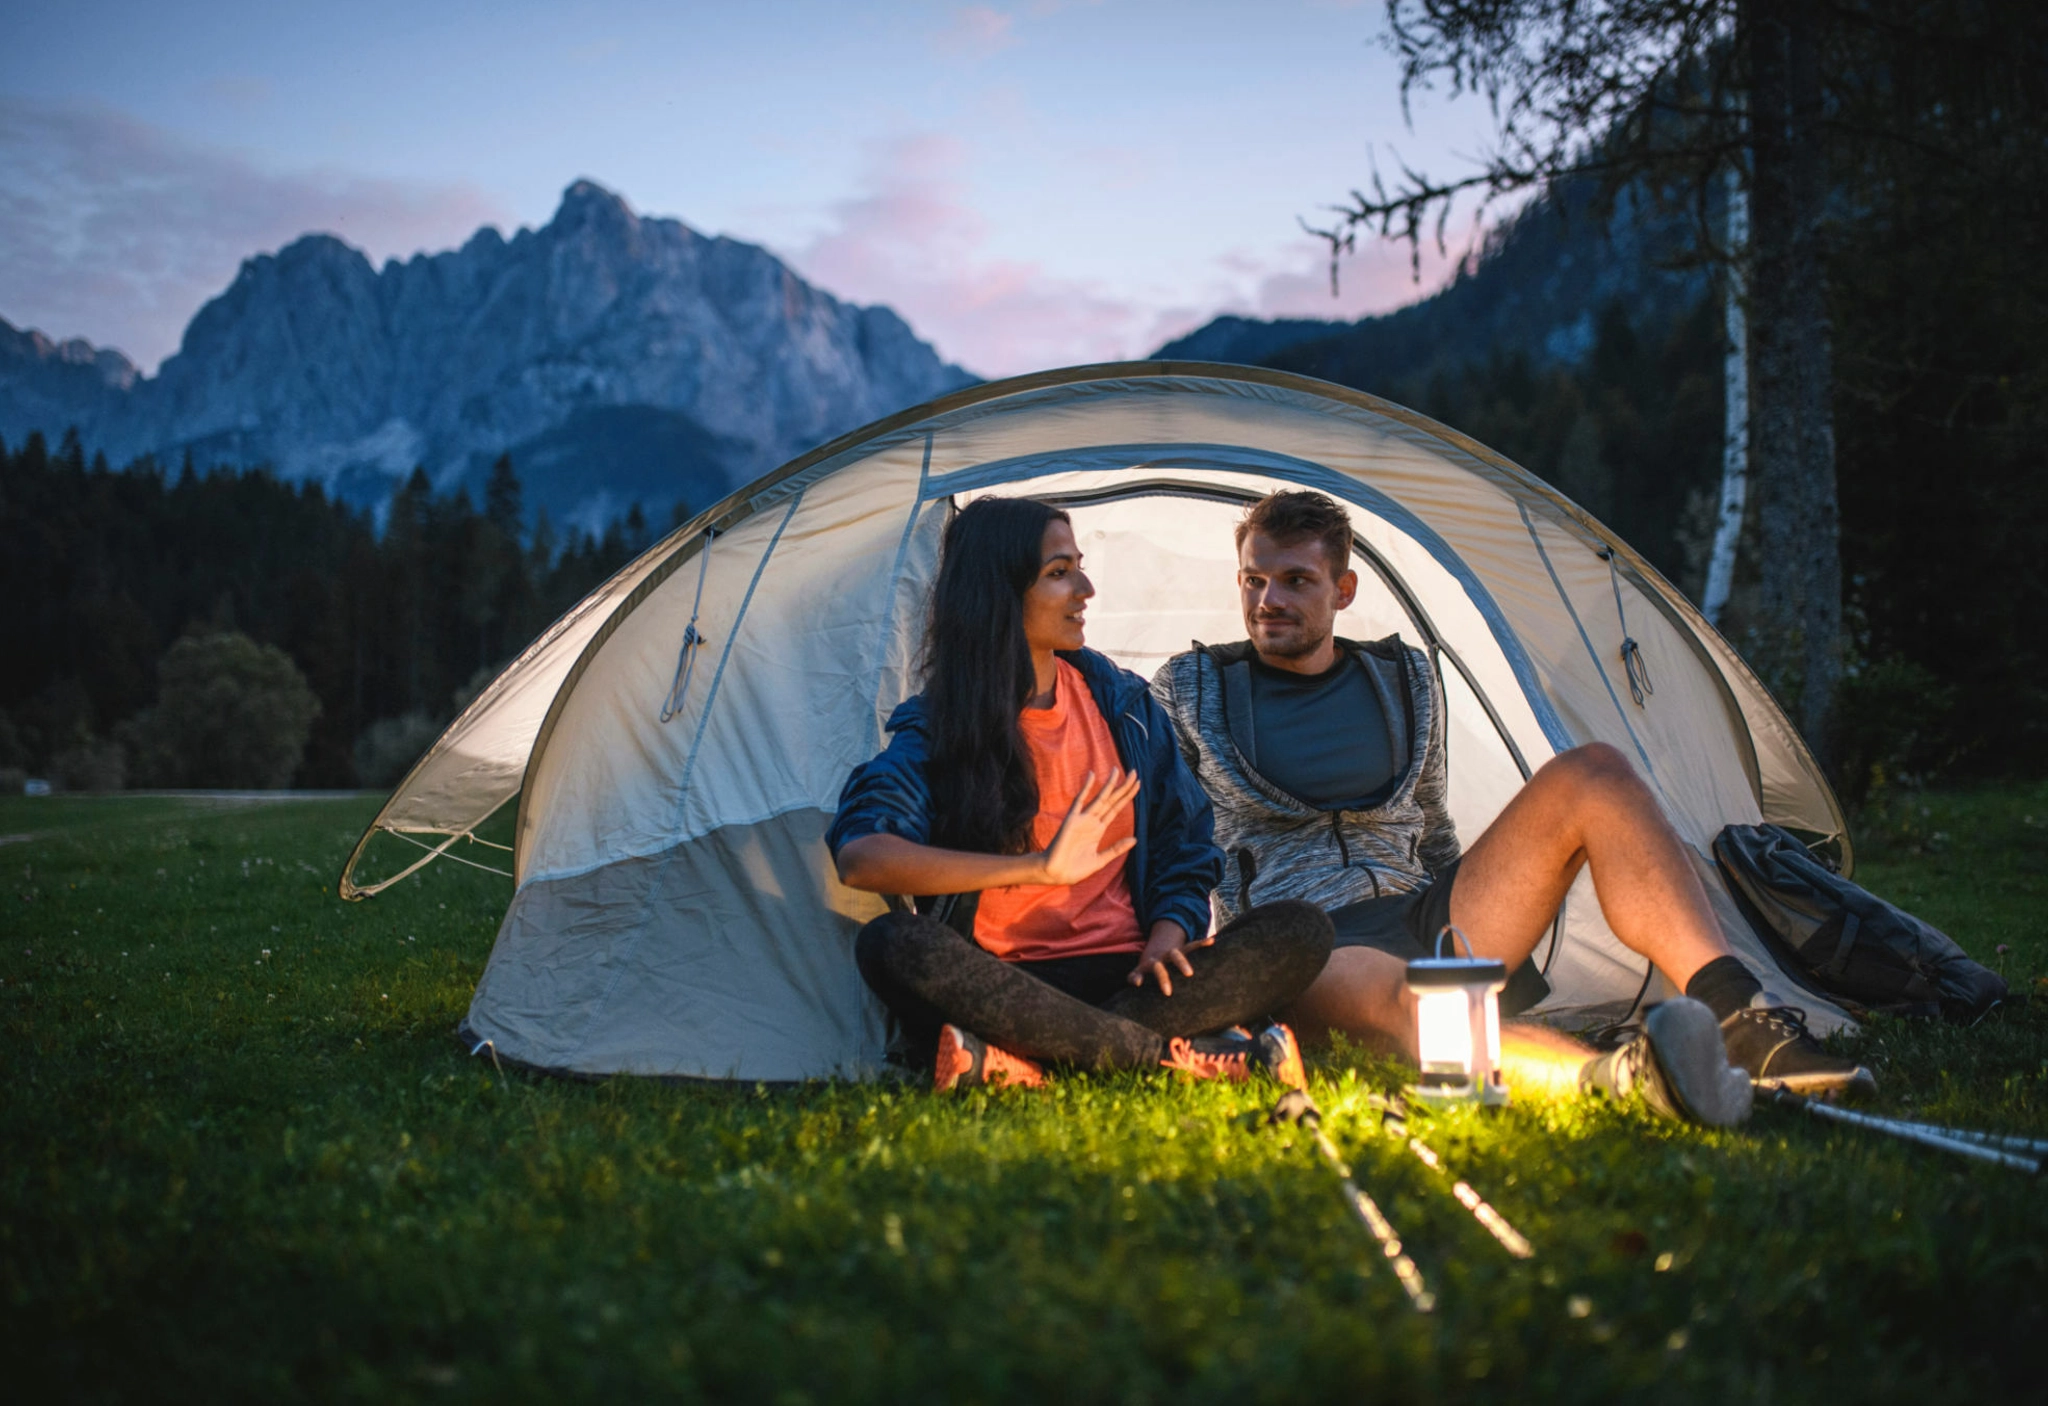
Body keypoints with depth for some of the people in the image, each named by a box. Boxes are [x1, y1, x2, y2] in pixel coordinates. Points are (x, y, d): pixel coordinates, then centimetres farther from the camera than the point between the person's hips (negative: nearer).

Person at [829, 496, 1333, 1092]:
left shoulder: (1122, 703, 12)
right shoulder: (935, 730, -1)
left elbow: (1187, 837, 15)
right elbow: (859, 857, -19)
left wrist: (1168, 932, -8)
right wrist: (1039, 868, -25)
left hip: (1124, 974, 3)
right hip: (1004, 983, -3)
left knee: (1300, 932, -21)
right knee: (894, 943, -34)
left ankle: (1019, 1060, -33)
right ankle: (1181, 1057, -34)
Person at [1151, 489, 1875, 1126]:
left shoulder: (1405, 682, 18)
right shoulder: (1189, 691, 8)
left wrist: (1458, 922, 20)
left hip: (1421, 920, 5)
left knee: (1590, 775, -16)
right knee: (1394, 995, -44)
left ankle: (1741, 1020, -32)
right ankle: (1614, 1077, -73)